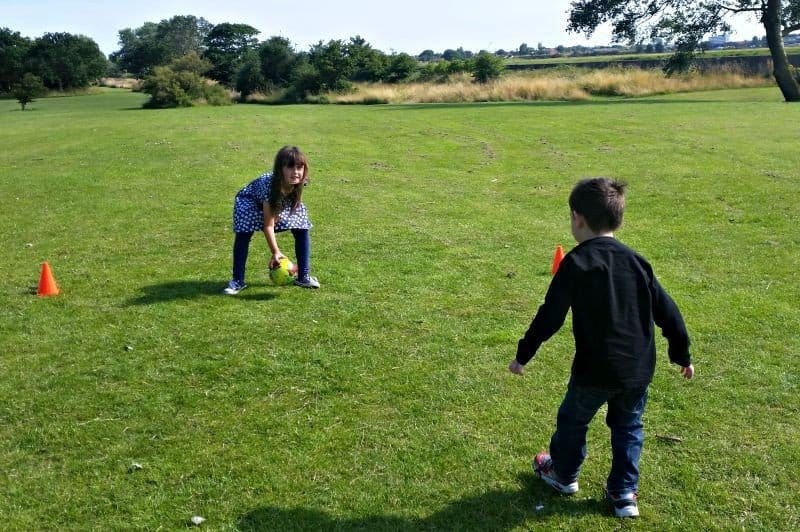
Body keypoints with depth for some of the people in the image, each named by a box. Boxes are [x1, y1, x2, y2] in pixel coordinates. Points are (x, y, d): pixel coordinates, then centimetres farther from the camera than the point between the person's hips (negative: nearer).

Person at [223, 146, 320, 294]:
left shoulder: (300, 182, -31)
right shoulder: (269, 185, -43)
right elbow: (268, 225, -36)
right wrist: (275, 252, -35)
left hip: (282, 202, 5)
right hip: (251, 202, -5)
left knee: (302, 230, -8)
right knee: (243, 233, -25)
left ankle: (304, 276, 3)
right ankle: (238, 281, -14)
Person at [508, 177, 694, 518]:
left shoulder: (576, 263, -13)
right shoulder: (637, 262, 2)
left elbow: (550, 317, -14)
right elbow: (667, 312, 6)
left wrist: (523, 354, -4)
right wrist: (682, 354, 18)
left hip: (595, 369, -4)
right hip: (639, 369, 5)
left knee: (573, 420, 20)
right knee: (627, 427, 23)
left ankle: (563, 474, 40)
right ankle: (624, 493, 27)